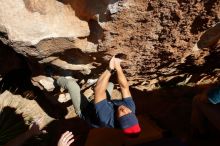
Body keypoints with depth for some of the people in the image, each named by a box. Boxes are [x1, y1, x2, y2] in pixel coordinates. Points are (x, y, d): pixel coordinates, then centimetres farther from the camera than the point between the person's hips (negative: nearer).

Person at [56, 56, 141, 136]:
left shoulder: (106, 118, -49)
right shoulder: (131, 108, -34)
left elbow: (98, 90, -46)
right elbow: (124, 87, -28)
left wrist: (110, 69, -40)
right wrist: (118, 67, -34)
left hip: (86, 110, -5)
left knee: (71, 83, -8)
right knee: (110, 84, 14)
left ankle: (61, 82, 30)